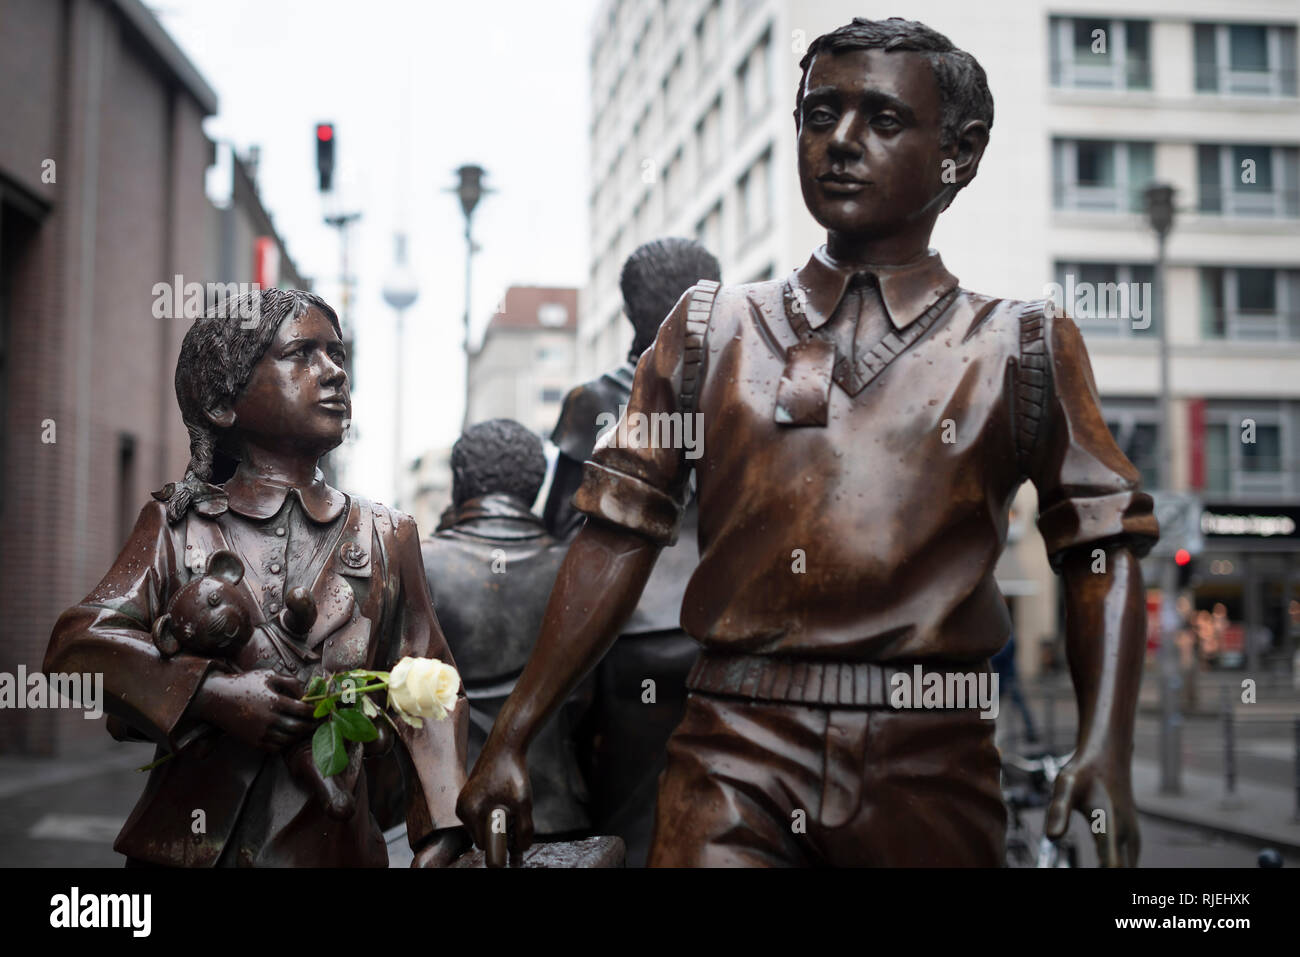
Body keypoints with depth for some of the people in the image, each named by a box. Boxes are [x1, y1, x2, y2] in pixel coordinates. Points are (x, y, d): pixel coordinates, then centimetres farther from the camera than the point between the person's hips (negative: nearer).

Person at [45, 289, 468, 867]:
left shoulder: (386, 538, 7)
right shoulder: (176, 527, 2)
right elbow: (77, 642, -8)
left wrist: (440, 839, -8)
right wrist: (214, 694, -21)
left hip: (333, 846, 2)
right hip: (189, 845, -1)